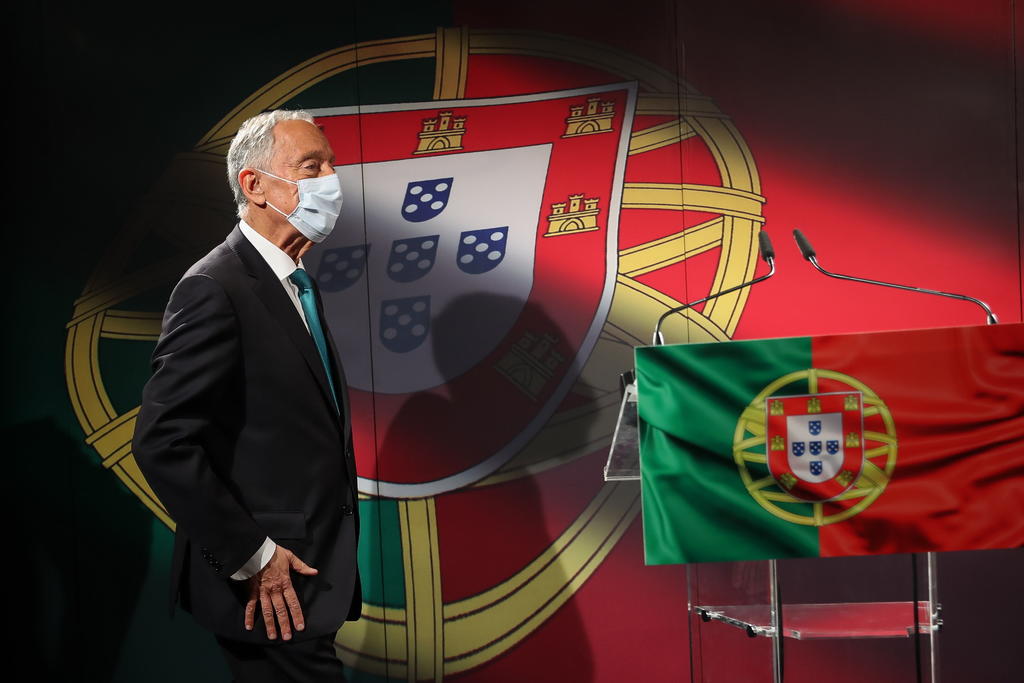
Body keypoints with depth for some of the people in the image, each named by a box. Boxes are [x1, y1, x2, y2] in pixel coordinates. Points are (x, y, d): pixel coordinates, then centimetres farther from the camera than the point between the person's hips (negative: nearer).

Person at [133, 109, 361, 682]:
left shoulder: (295, 284, 14)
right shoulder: (215, 290, -16)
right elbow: (163, 442, -21)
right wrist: (252, 558, -19)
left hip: (310, 574, 9)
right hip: (269, 591, -9)